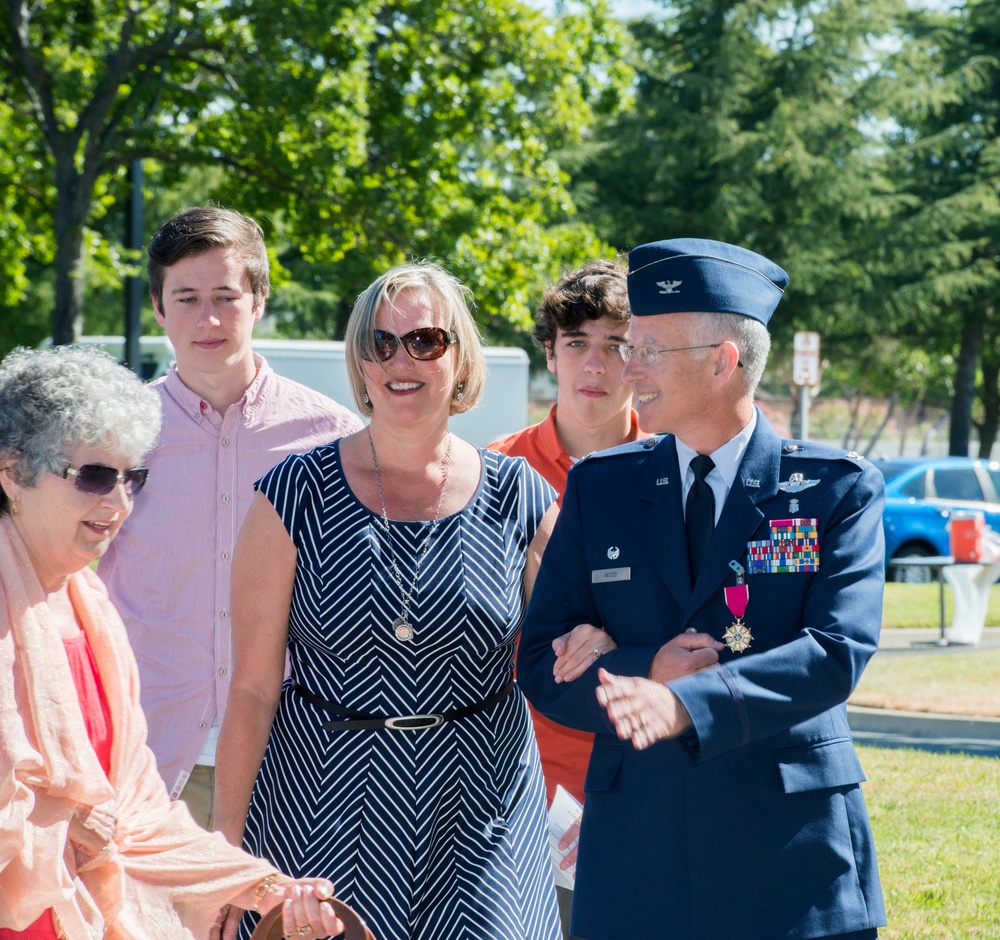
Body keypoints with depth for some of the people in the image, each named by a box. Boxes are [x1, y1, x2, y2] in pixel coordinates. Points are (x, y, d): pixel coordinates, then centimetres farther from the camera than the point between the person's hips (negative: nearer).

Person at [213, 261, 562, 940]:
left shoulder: (520, 498, 2)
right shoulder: (297, 495, -2)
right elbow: (253, 687, -2)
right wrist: (225, 849, -4)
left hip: (477, 817, 1)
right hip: (322, 803, -1)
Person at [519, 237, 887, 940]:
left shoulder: (839, 488, 1)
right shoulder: (598, 487, 9)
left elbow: (838, 650, -12)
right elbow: (541, 663, 5)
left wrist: (687, 703, -26)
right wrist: (644, 673, -15)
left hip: (794, 848, -2)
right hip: (635, 848, 2)